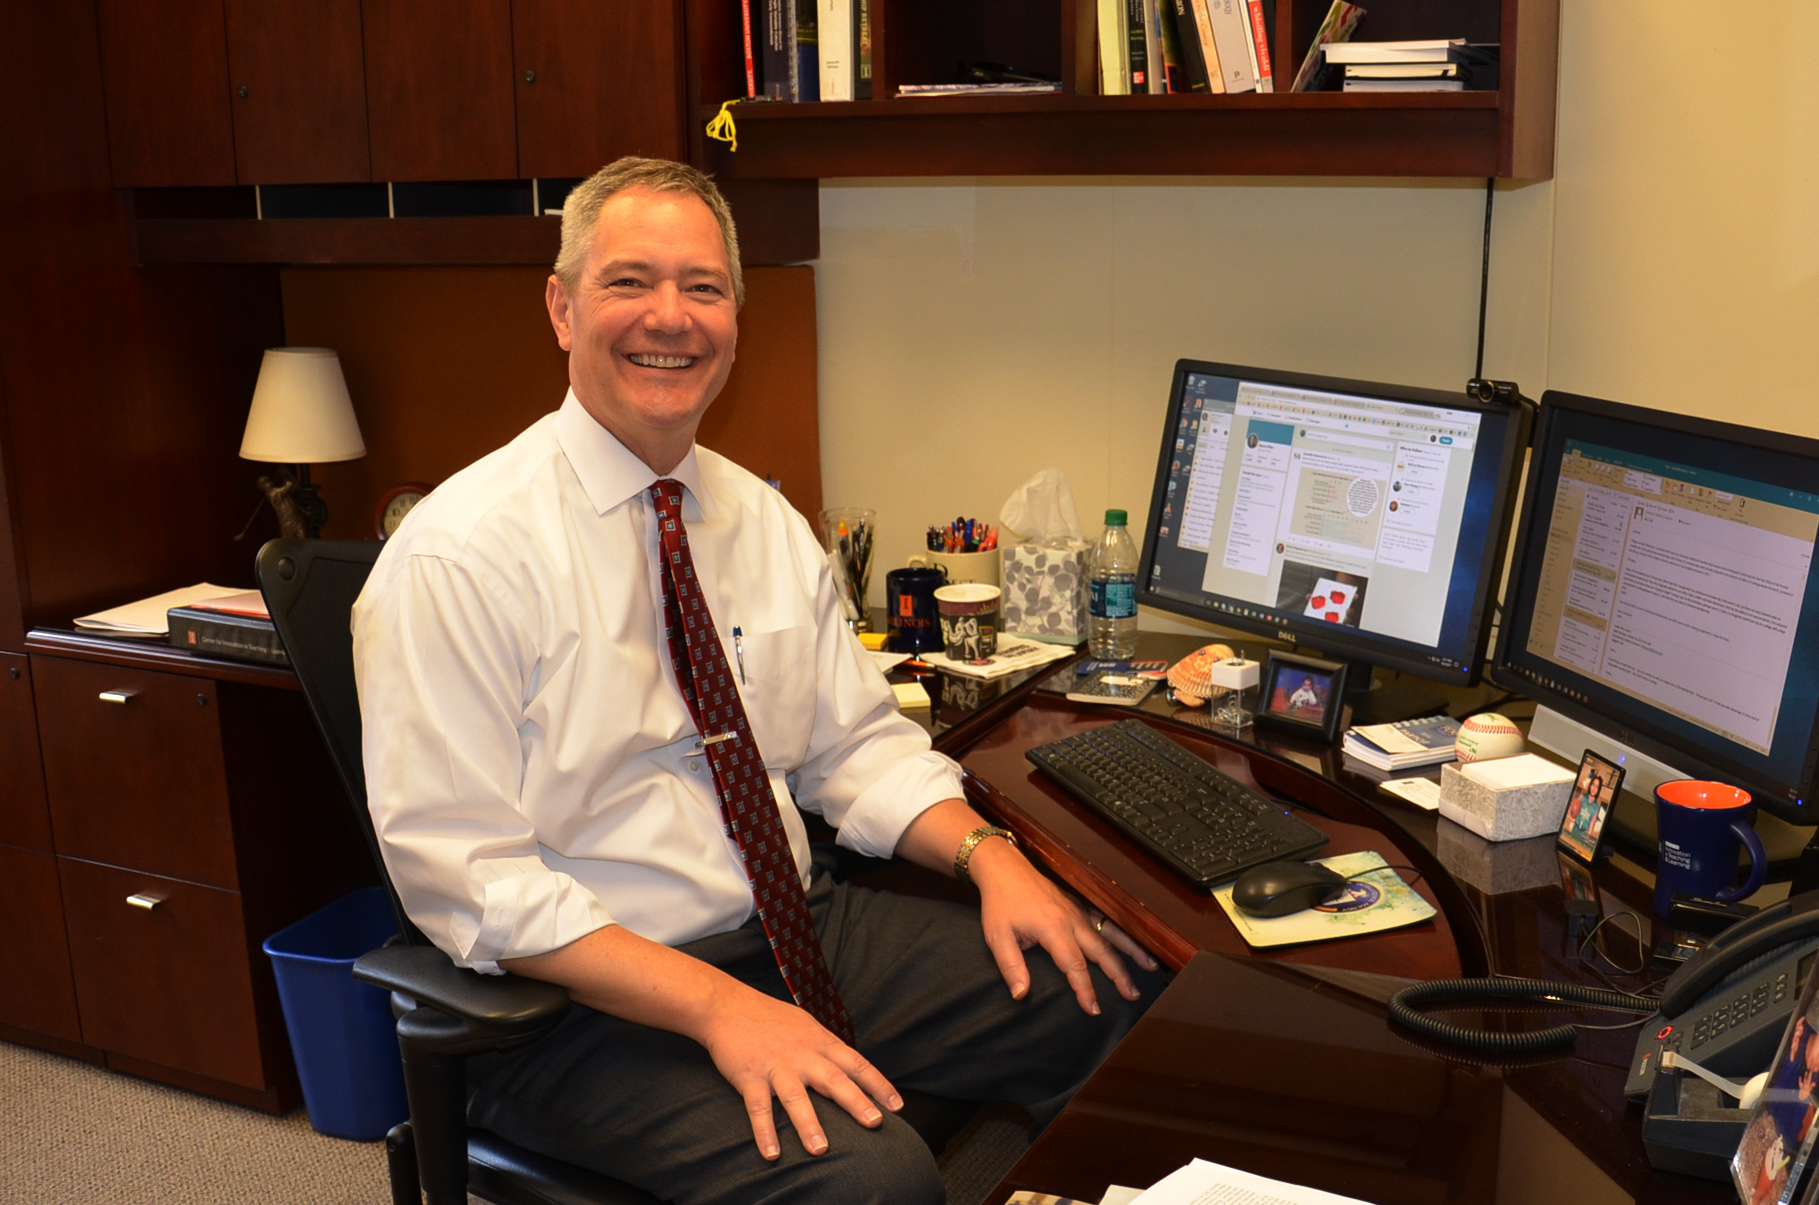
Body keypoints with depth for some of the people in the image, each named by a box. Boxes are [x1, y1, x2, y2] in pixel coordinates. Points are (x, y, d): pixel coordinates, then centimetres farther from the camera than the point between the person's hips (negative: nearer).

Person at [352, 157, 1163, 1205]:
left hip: (797, 926, 7)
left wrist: (988, 852, -9)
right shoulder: (458, 558, -14)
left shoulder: (764, 521, 8)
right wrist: (718, 1006, -26)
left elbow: (859, 745, 10)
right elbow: (467, 878, -18)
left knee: (1120, 996, -7)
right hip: (585, 999, -6)